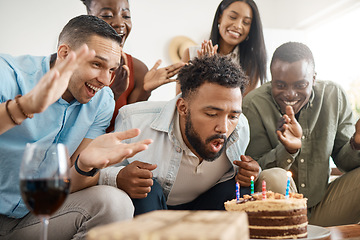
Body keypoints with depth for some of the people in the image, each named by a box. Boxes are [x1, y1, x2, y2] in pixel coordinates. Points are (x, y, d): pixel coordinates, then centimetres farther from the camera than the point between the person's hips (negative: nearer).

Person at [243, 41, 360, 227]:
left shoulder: (334, 96, -3)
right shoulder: (253, 105, -14)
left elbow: (343, 159, 5)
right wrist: (288, 150, -32)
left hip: (320, 209, 4)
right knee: (273, 178, -34)